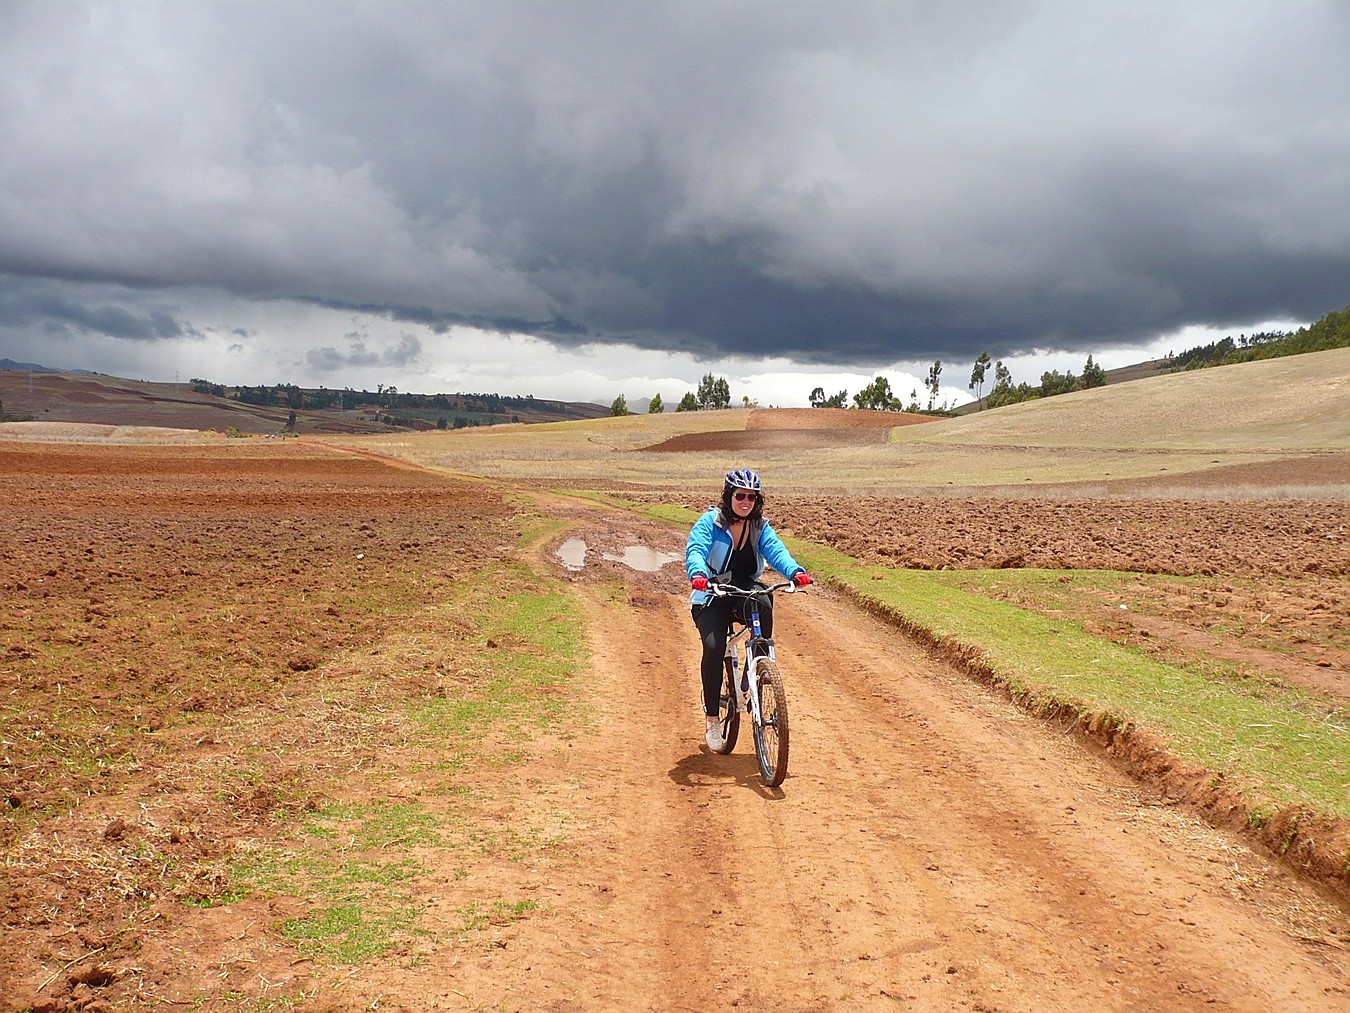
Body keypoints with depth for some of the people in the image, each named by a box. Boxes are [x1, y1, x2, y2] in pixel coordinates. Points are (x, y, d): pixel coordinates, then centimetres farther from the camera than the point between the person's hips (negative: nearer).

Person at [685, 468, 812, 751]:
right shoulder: (710, 522, -7)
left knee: (762, 603, -34)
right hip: (712, 597, -2)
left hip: (746, 591, 2)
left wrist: (796, 571, -36)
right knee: (714, 646, -26)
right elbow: (695, 550, -22)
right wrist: (698, 574, -46)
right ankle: (712, 721, -12)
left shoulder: (760, 526, 2)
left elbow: (776, 550, -14)